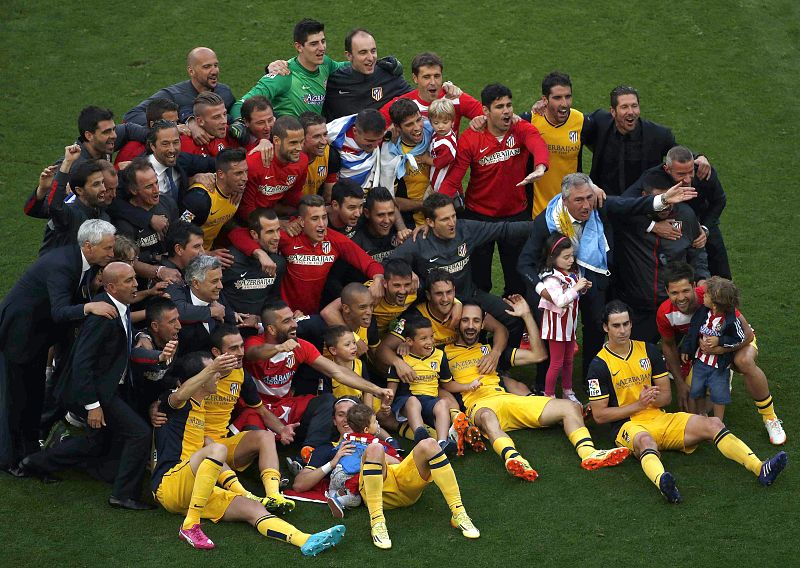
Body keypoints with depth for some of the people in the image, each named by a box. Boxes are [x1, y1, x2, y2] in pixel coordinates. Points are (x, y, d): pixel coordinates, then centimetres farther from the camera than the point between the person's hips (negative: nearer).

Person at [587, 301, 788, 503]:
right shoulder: (599, 365, -3)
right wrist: (638, 404, -11)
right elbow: (599, 415, -5)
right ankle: (663, 482, -75)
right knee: (646, 441, -42)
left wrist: (652, 399, -9)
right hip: (628, 426, -6)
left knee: (713, 424, -16)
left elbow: (666, 395, 15)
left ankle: (760, 469, -32)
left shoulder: (649, 350, 13)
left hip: (660, 418, 6)